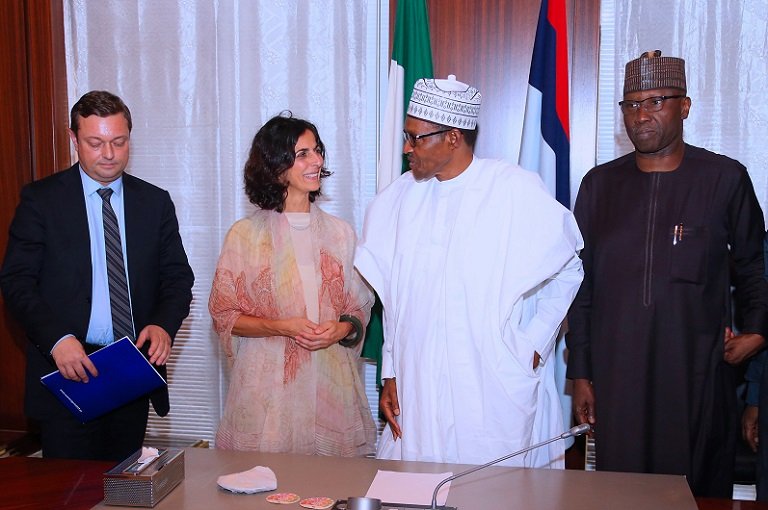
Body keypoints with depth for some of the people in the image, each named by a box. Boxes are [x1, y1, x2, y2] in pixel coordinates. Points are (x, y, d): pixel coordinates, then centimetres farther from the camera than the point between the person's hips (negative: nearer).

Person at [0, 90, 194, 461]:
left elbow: (178, 277, 7)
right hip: (66, 368, -2)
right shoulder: (41, 199, 0)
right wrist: (57, 338, -20)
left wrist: (164, 324, -13)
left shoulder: (155, 202, 8)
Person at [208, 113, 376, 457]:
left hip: (330, 384, 2)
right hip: (268, 390, -2)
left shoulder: (339, 233, 9)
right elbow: (223, 314, 1)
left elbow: (360, 307, 13)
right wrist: (282, 327, -13)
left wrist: (341, 329, -9)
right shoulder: (245, 235, 0)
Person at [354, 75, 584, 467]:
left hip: (496, 392, -3)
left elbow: (569, 269, 4)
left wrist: (533, 342, -2)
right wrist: (390, 375, 10)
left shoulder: (515, 189, -5)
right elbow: (394, 300, 11)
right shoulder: (402, 196, 7)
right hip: (417, 395, 4)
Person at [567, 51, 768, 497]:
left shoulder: (726, 178, 3)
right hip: (617, 380, 2)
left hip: (699, 377, -1)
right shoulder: (600, 184, 8)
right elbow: (582, 285, 10)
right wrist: (581, 373, 8)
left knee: (700, 492, 4)